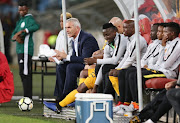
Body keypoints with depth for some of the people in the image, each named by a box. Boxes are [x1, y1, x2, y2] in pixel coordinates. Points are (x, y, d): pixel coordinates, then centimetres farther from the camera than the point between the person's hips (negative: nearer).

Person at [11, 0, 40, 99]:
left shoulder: (29, 19, -8)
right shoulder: (20, 21, 20)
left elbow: (36, 26, -32)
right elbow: (13, 36, 16)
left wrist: (21, 31, -33)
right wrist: (16, 37, -9)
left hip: (26, 50, -10)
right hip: (20, 50, 10)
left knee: (24, 73, -12)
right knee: (23, 73, 11)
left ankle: (27, 97, -12)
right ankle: (28, 97, 15)